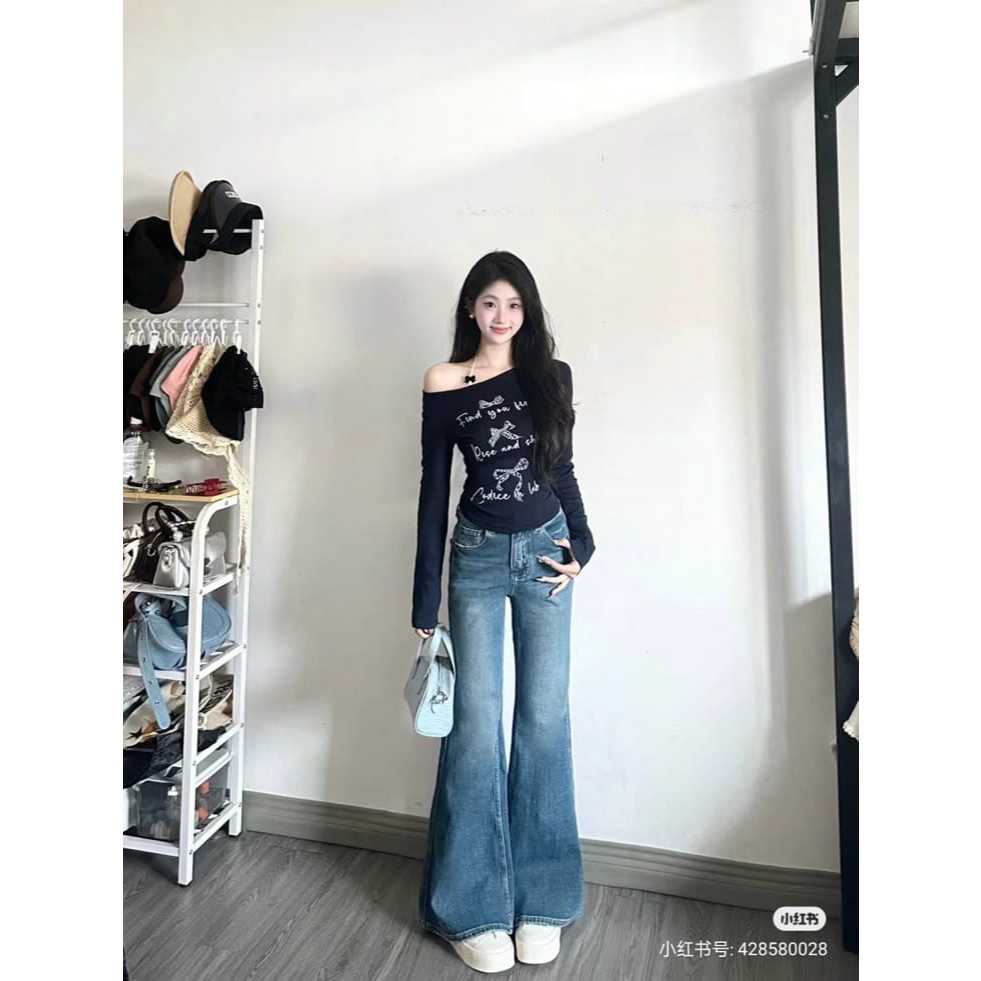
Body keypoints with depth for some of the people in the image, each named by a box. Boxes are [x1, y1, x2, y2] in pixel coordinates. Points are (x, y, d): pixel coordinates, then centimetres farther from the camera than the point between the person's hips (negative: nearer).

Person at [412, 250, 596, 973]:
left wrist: (581, 546, 0)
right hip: (478, 555, -2)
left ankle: (540, 900, 22)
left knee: (545, 718, 6)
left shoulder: (552, 376, 6)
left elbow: (562, 469, 13)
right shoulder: (444, 385, 0)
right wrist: (426, 600, -1)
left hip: (546, 549, 2)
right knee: (477, 722, 0)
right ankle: (474, 908, 16)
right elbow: (434, 489, 0)